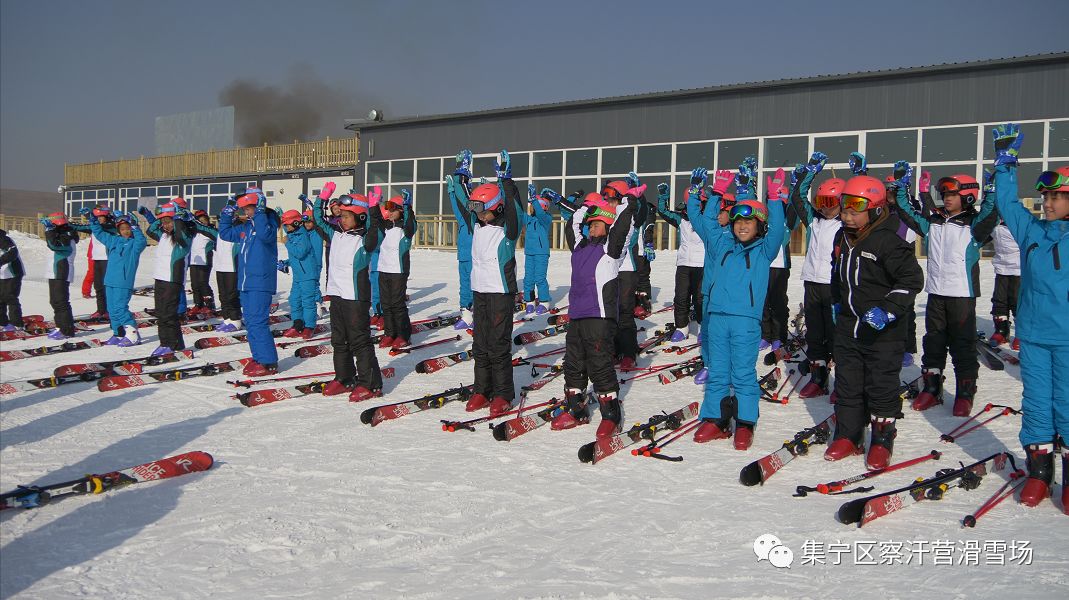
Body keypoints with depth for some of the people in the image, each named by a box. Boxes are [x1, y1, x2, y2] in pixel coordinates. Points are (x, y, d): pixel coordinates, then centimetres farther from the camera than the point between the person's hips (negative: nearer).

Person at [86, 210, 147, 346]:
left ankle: (133, 335, -10)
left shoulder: (134, 243, -3)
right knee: (112, 309, 10)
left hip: (124, 283, -7)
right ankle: (118, 334, 20)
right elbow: (99, 232, 25)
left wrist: (134, 227, -26)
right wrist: (92, 220, 19)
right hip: (110, 281, 7)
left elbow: (142, 241, -26)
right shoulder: (113, 240, 14)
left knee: (119, 308, -14)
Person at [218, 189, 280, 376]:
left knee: (257, 321, -13)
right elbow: (225, 233, 26)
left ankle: (269, 363, -10)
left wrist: (260, 213, -26)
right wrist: (226, 215, 15)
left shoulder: (268, 221, -8)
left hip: (261, 281, -9)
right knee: (249, 320, 12)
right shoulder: (245, 226, 14)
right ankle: (258, 358, 20)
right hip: (245, 282, 9)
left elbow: (266, 235, -30)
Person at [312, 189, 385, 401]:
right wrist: (322, 198, 15)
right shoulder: (336, 233, 10)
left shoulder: (364, 239, -11)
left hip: (356, 297, -8)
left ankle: (370, 384, 0)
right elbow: (318, 218, 23)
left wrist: (374, 209, -39)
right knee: (339, 340, 15)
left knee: (359, 340, -5)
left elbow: (374, 236, -34)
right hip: (336, 294, 8)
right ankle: (344, 379, 26)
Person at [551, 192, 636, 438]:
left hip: (600, 316, -8)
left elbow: (621, 226, -11)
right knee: (573, 364, 13)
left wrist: (627, 201, 2)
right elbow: (571, 225, 32)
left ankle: (611, 416, 1)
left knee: (600, 365, -8)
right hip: (576, 315, 8)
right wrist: (587, 206, 29)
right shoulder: (581, 245, 19)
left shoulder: (610, 247, -1)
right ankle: (575, 411, 24)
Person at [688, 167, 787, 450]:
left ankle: (745, 424, 8)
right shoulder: (721, 244, 13)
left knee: (743, 373, 0)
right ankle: (714, 420, 16)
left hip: (746, 319, -3)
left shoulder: (764, 250, 5)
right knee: (717, 372, 8)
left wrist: (775, 198, -20)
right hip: (717, 316, 3)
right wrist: (695, 193, 10)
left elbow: (776, 229, -12)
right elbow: (700, 222, 16)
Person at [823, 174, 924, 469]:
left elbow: (912, 278, -17)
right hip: (848, 326, 7)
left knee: (882, 386, 3)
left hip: (883, 331, -7)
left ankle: (882, 440, 17)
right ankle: (847, 436, 23)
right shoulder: (842, 238, 6)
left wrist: (888, 310, -23)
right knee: (847, 383, 12)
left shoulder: (888, 241, -17)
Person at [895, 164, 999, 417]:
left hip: (963, 294, -5)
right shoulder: (934, 222, 10)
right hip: (936, 292, 5)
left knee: (963, 344, 1)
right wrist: (901, 186, 6)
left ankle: (965, 393, 11)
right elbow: (907, 212, 13)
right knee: (933, 342, 11)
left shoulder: (974, 225, -5)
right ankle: (931, 389, 22)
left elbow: (989, 214, -24)